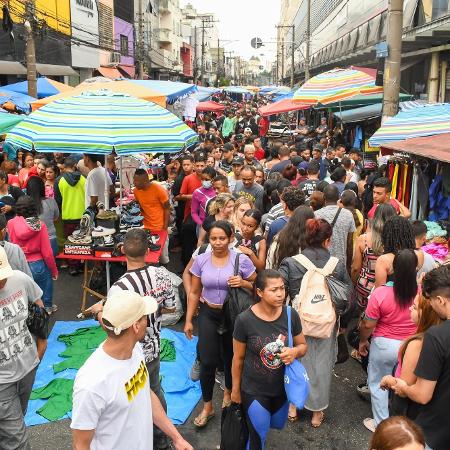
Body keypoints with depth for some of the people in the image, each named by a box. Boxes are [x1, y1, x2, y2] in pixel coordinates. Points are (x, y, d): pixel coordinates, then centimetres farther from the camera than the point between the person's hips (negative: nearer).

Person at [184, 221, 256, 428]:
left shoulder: (241, 260, -12)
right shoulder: (201, 260, -6)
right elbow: (194, 292, 2)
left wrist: (243, 283, -23)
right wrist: (188, 320, 3)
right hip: (208, 315, 1)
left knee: (231, 358, 17)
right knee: (207, 362, -3)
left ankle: (228, 392, 46)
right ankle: (207, 407, 17)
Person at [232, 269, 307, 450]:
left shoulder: (291, 315, -15)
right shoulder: (244, 320, -23)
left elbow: (303, 345, 1)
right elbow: (238, 358, -10)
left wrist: (294, 352, -22)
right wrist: (235, 389, 1)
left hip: (282, 387, 4)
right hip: (254, 390, -4)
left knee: (277, 425, 28)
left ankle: (250, 418, 57)